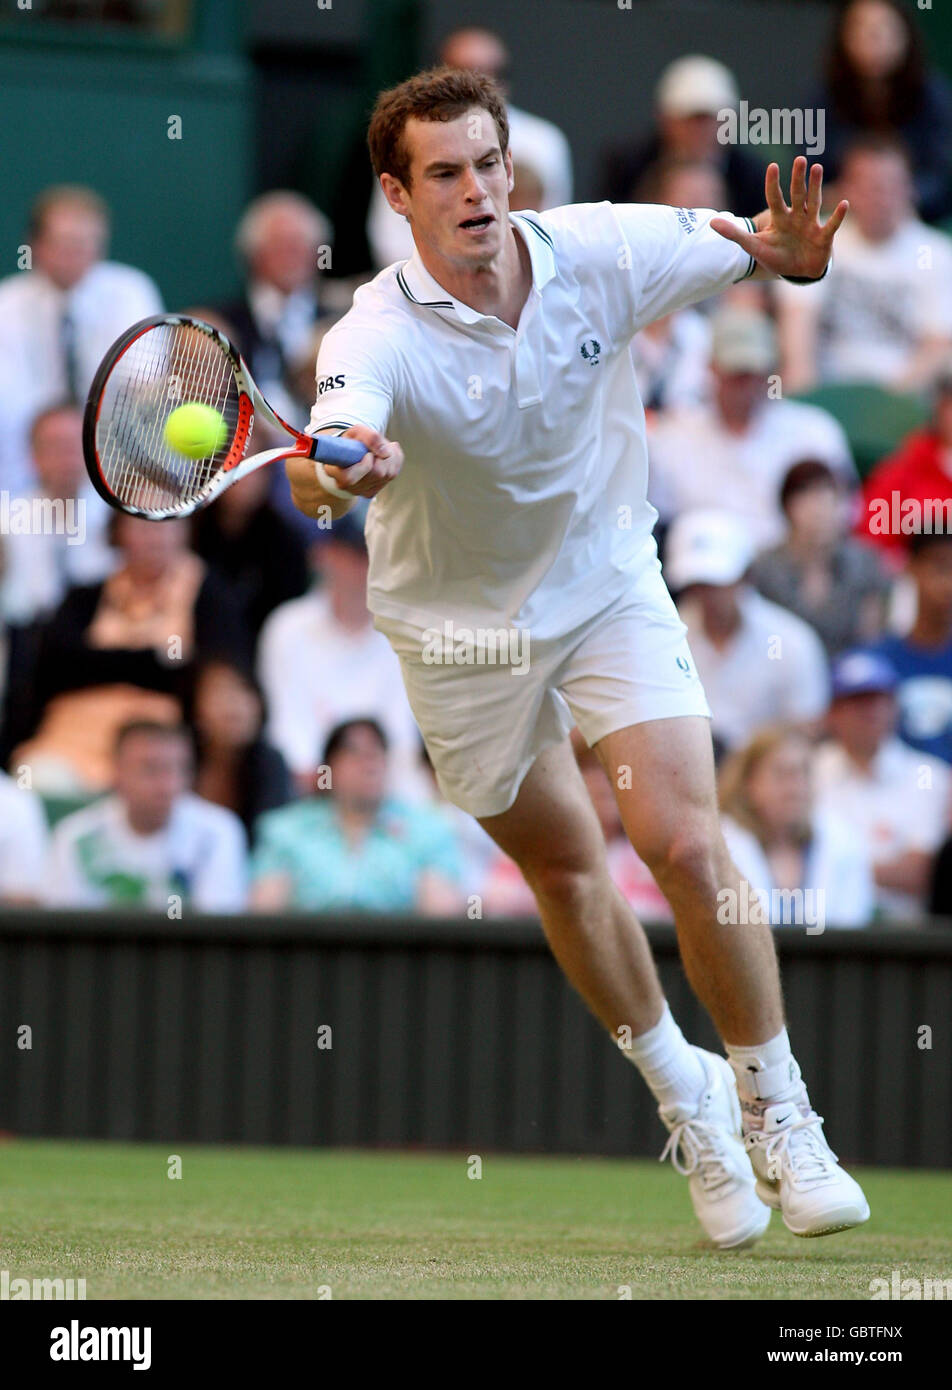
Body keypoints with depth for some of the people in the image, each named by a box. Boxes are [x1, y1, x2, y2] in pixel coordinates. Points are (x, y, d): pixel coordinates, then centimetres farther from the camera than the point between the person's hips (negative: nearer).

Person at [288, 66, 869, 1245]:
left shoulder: (603, 251, -19)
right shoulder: (376, 338, -28)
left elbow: (770, 252, -6)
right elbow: (319, 474, -47)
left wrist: (793, 254, -32)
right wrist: (333, 471, -73)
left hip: (608, 583, 0)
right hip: (462, 626, 0)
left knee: (684, 844, -15)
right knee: (562, 862, 13)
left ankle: (778, 1118, 0)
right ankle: (681, 1092, 37)